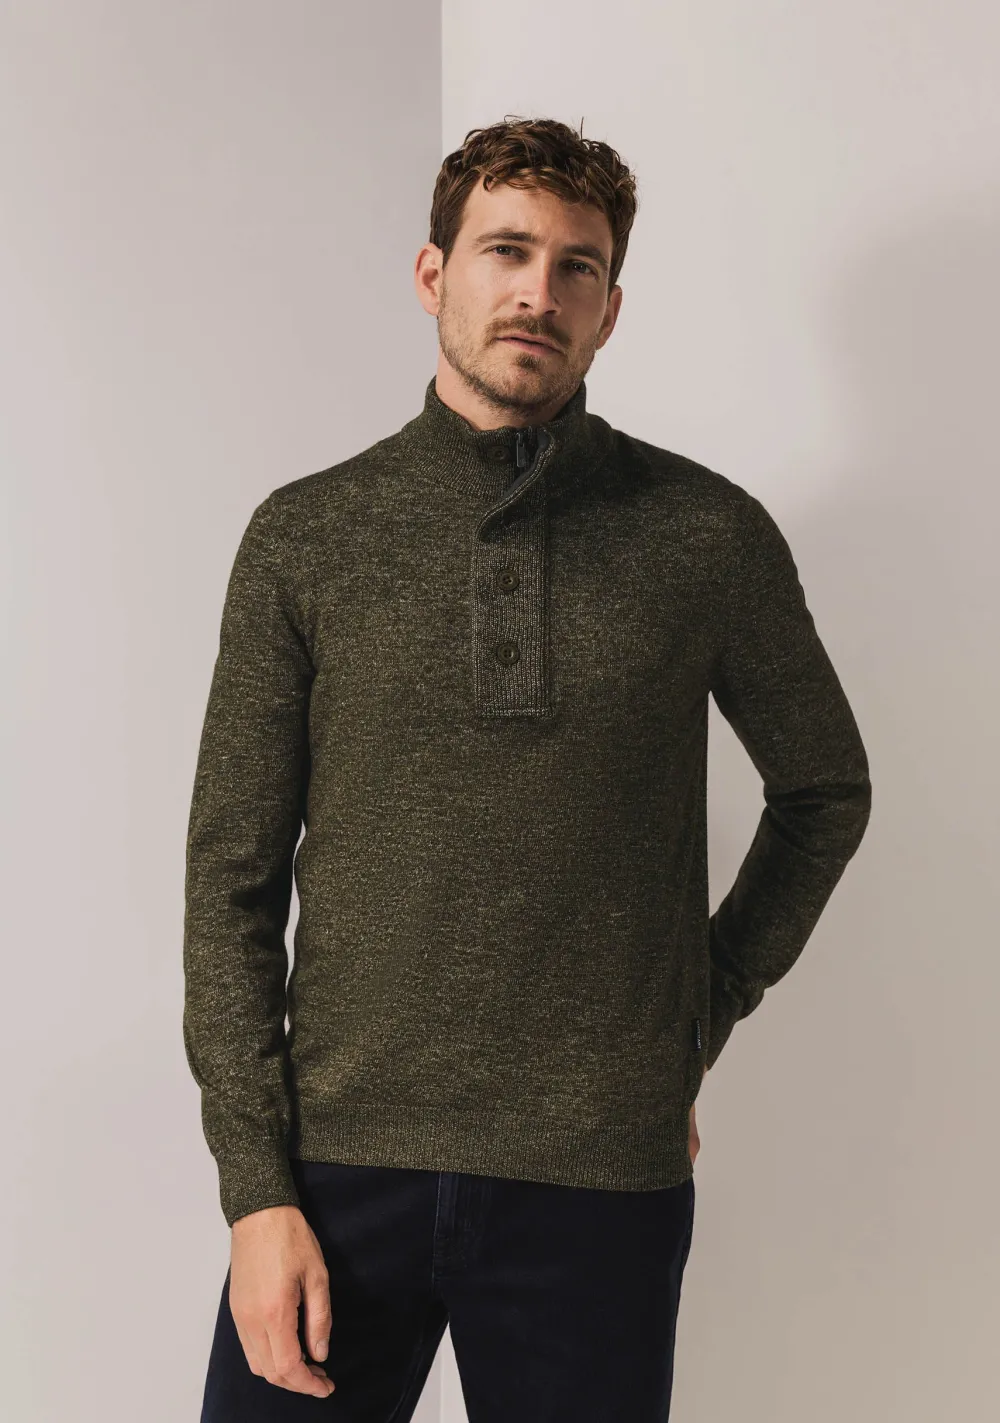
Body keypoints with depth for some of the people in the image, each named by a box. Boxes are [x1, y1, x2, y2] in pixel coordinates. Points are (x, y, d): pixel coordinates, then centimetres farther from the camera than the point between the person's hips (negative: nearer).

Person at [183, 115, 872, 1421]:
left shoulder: (712, 536, 0)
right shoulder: (304, 538, 2)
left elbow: (826, 791, 14)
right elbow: (233, 879, 1)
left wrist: (702, 1021, 6)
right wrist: (257, 1187, -5)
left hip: (604, 1175, 0)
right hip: (342, 1163, 1)